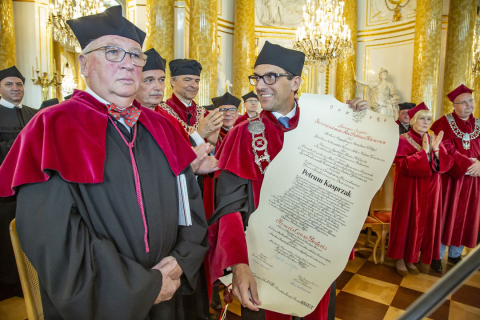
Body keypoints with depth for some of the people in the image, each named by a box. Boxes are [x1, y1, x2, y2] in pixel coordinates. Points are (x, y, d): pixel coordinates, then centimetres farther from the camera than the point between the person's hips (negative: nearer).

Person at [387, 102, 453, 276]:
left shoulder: (434, 139, 8)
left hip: (429, 190, 6)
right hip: (409, 189, -5)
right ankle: (399, 258, 18)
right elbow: (403, 165, -21)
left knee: (424, 222, 11)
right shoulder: (403, 140, -9)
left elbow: (447, 164, 0)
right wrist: (423, 151, -24)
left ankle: (410, 258, 26)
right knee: (406, 221, 3)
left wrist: (436, 149, -16)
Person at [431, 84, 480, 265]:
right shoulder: (445, 123, -5)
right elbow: (446, 150, -14)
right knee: (445, 214, 0)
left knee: (465, 216, 11)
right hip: (450, 177, -5)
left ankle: (455, 255, 26)